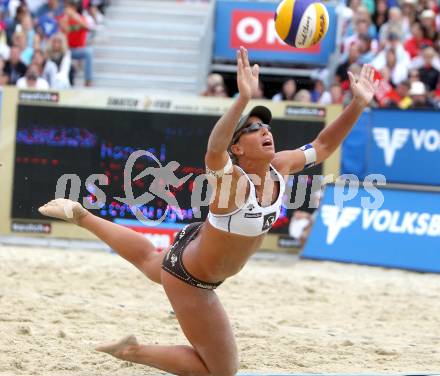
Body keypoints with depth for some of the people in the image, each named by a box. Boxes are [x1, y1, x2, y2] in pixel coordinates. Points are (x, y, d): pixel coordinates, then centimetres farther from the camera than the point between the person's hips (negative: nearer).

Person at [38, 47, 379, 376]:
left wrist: (358, 104, -20)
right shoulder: (230, 178, -37)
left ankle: (82, 216, 55)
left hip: (197, 248, 9)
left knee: (149, 257, 40)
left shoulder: (280, 168, -15)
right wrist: (243, 98, -76)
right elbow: (214, 151, -60)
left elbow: (323, 146, -4)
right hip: (188, 277, -9)